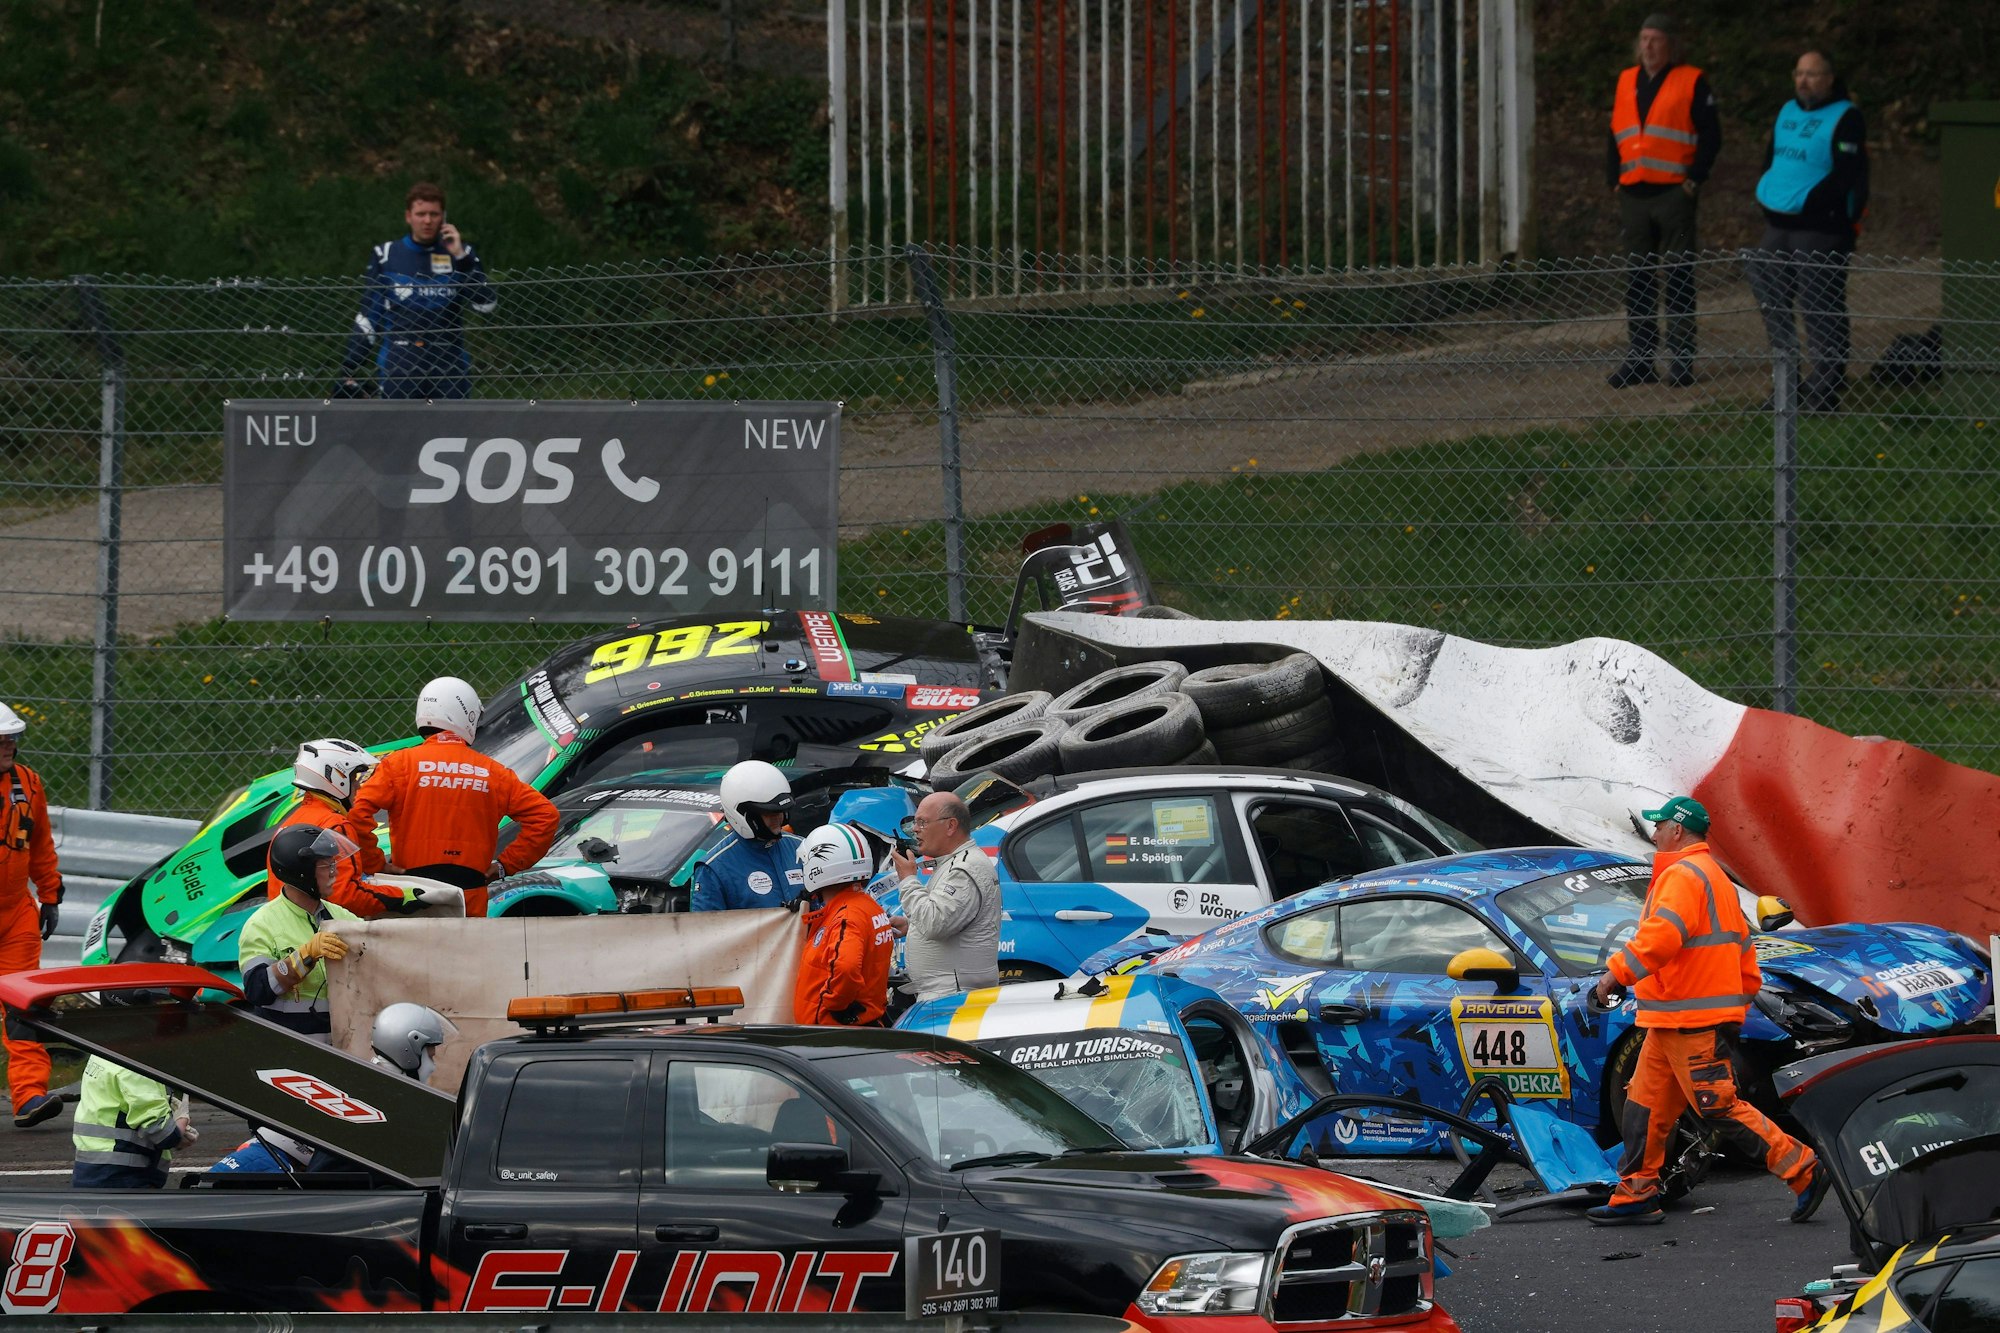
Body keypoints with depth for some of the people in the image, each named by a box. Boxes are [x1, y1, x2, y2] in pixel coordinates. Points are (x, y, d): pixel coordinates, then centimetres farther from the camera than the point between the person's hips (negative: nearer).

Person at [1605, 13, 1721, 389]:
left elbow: (1711, 137, -4)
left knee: (1678, 277, -3)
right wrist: (1615, 180, 9)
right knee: (1636, 278, 7)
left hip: (1674, 195, -6)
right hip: (1633, 195, 6)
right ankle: (1639, 357, 11)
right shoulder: (1626, 83, 14)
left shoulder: (1691, 83, -2)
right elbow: (1615, 136, 19)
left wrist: (1694, 180, -11)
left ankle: (1682, 357, -1)